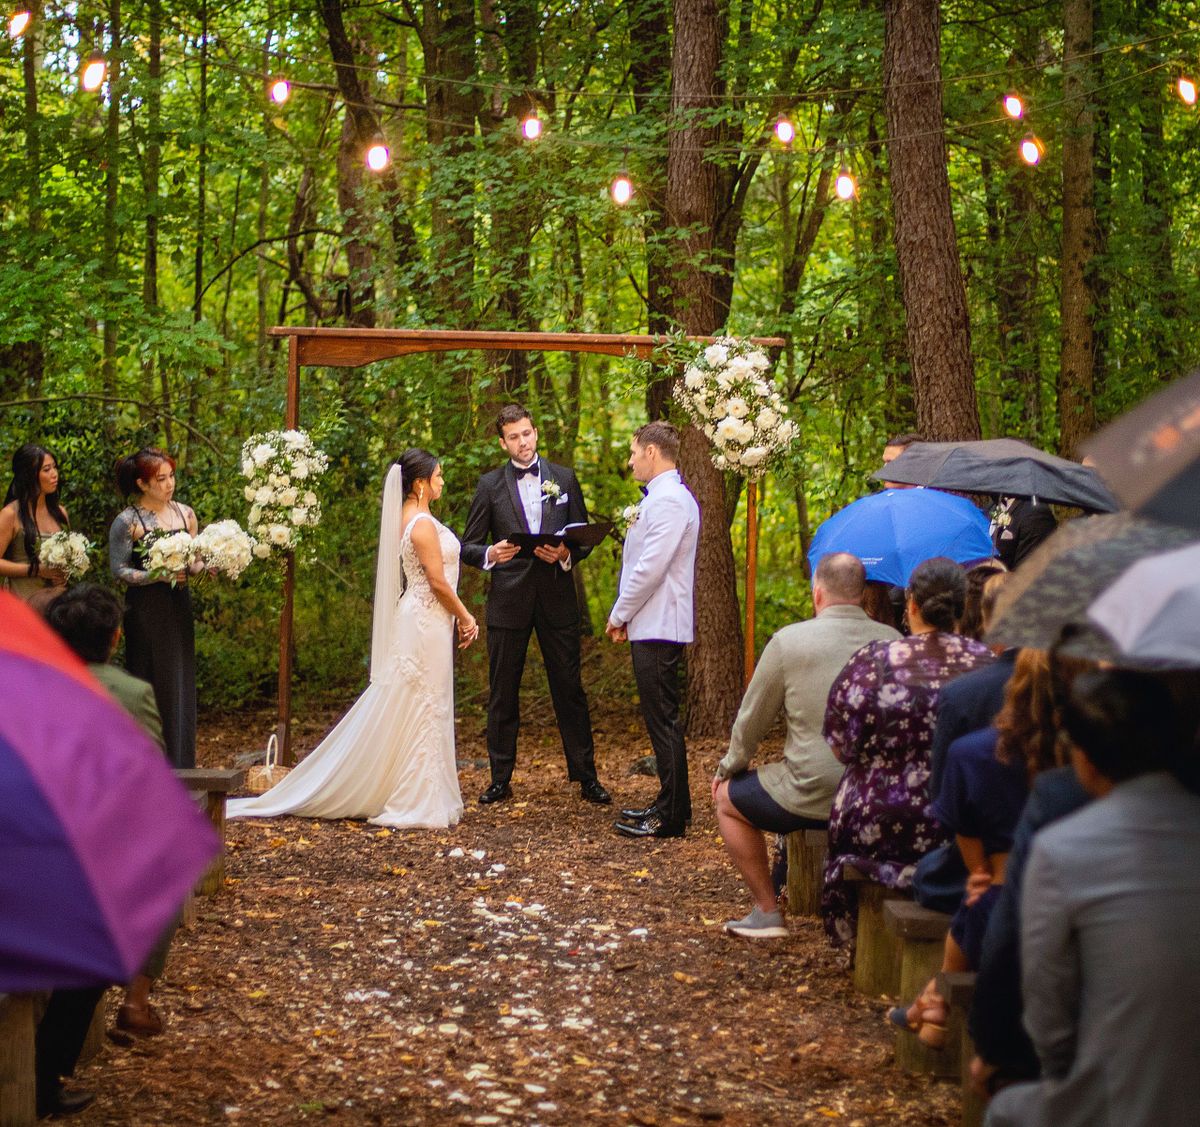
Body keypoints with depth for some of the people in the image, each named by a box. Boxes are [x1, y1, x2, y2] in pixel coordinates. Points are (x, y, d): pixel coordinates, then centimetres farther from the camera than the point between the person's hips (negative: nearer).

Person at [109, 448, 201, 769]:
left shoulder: (185, 514, 8)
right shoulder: (127, 521, -7)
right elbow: (119, 570, -9)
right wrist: (159, 575, -19)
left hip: (179, 609, 5)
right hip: (146, 611, -5)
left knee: (180, 683, 6)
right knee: (153, 686, -3)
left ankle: (179, 764, 14)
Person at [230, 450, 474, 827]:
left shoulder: (407, 517, 12)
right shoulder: (423, 523, -17)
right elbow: (438, 582, -19)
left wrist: (457, 617, 16)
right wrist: (466, 617, -8)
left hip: (416, 621, 10)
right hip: (427, 624, -10)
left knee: (405, 712, 12)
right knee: (422, 712, -4)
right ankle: (415, 803, 1)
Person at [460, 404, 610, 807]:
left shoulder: (564, 479, 9)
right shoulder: (490, 485, 4)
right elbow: (468, 546, 4)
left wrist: (566, 555, -11)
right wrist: (490, 554, -18)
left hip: (557, 597, 1)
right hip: (509, 600, 0)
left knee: (569, 689, 2)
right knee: (502, 693, 4)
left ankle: (585, 776, 9)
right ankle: (500, 778, 12)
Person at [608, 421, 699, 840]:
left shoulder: (669, 500, -16)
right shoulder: (660, 497, 16)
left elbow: (651, 568, -21)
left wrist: (619, 614, -11)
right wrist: (626, 616, 15)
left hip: (658, 628, -10)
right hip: (652, 626, 10)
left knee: (663, 721, -6)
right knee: (661, 719, 15)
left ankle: (671, 817, -2)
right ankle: (670, 803, 23)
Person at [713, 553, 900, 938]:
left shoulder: (789, 640, -8)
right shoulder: (894, 642, 2)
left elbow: (751, 718, 1)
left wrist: (728, 768, 19)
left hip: (813, 795, -5)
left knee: (727, 798, 20)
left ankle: (767, 912, 18)